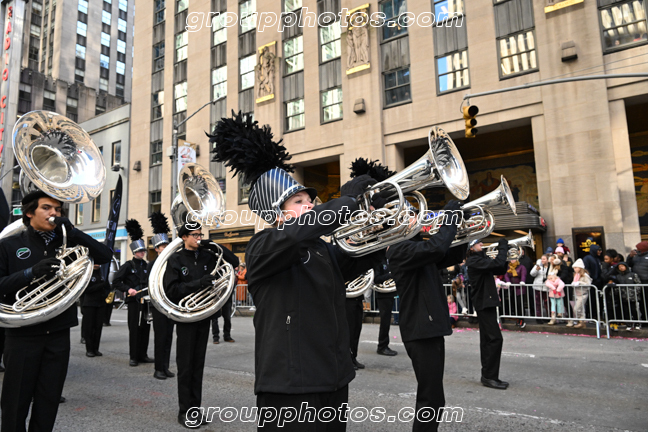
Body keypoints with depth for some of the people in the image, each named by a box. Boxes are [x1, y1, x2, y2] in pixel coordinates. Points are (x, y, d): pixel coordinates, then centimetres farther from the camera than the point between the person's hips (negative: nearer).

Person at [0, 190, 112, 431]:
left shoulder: (66, 243, 8)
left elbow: (105, 256, -2)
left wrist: (73, 232, -11)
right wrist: (31, 272, -22)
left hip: (58, 334, 2)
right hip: (23, 335, -2)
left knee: (48, 403, 11)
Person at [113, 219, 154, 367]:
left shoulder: (147, 266, 13)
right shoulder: (128, 265, -2)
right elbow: (115, 282, -5)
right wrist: (128, 289, -16)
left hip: (146, 301, 5)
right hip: (134, 301, -5)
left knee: (145, 328, 8)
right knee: (134, 329, -2)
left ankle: (143, 355, 17)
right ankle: (133, 357, 7)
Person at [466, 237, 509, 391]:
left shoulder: (481, 259, 17)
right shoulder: (474, 260, -14)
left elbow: (500, 269, 18)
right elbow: (497, 264, -26)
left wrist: (505, 255, 2)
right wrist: (503, 246, -13)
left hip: (486, 302, 10)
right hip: (483, 302, -10)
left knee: (487, 339, 11)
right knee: (495, 338, -12)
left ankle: (487, 375, 17)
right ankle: (490, 376, -7)